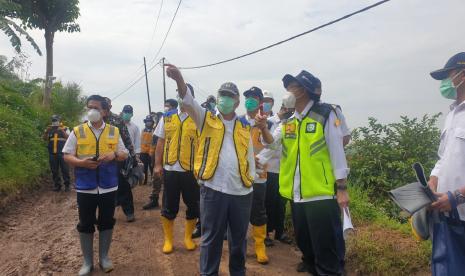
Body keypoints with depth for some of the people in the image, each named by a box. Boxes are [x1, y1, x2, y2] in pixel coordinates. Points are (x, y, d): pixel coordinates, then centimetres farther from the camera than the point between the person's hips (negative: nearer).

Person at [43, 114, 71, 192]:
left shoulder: (65, 129, 5)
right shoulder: (49, 129, 14)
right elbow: (44, 138, 5)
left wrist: (62, 131, -21)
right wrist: (46, 131, -12)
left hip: (62, 153, -3)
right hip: (52, 153, 3)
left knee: (65, 169, -2)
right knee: (54, 171, 8)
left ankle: (67, 185, 5)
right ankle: (57, 185, 17)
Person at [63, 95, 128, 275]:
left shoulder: (114, 131, 4)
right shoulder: (77, 132, 1)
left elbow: (124, 154, 8)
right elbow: (67, 156, 1)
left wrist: (114, 155, -14)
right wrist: (81, 162, -18)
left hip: (108, 186, 1)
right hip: (85, 187, -1)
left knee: (106, 222, 11)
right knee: (85, 225, 8)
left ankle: (104, 257, 28)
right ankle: (87, 262, 24)